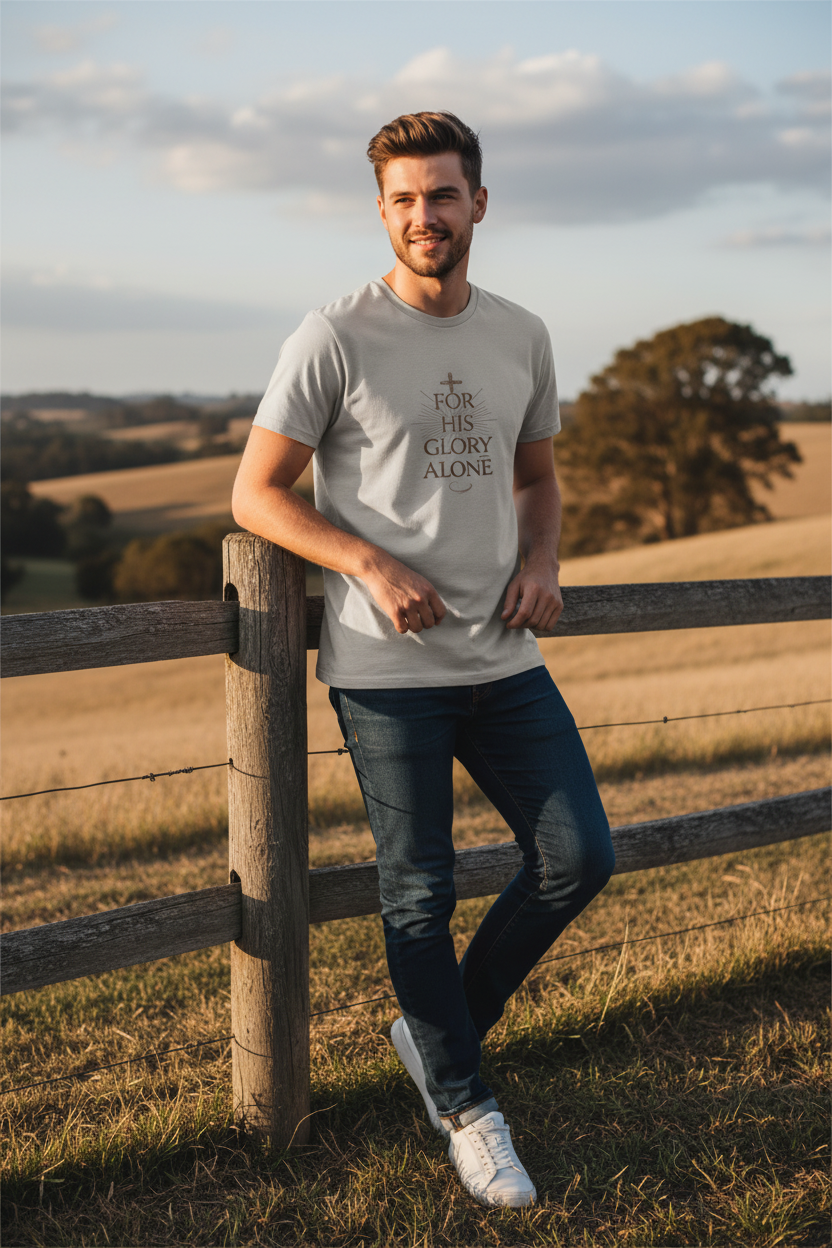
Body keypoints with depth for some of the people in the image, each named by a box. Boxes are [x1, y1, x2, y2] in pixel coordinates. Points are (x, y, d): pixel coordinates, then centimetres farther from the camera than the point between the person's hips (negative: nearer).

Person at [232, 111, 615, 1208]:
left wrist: (540, 566, 1)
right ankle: (464, 1106, 21)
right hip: (387, 670, -5)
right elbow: (256, 495, -5)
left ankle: (441, 1027, 25)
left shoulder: (522, 338, 9)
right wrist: (374, 564, -17)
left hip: (505, 660, 5)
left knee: (580, 857, 3)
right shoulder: (335, 338, -7)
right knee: (420, 891, 3)